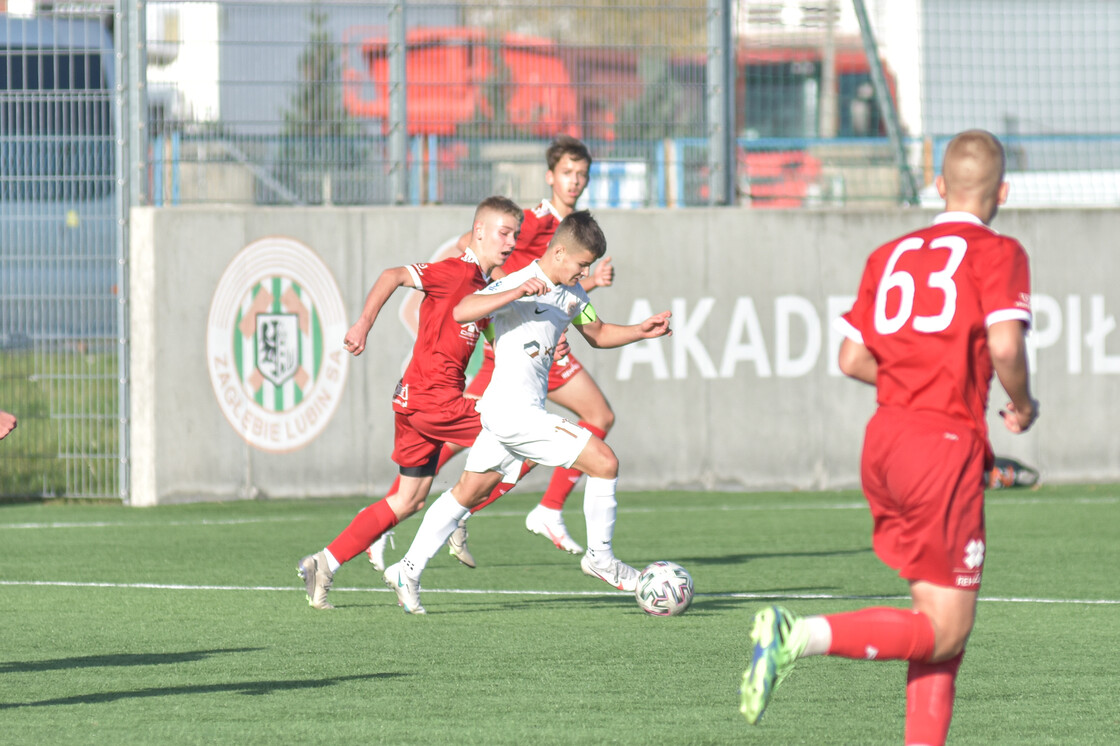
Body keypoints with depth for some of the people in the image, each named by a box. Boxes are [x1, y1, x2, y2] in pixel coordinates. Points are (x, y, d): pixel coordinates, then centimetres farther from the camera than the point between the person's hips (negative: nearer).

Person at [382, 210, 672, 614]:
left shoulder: (570, 293, 12)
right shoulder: (517, 284, -16)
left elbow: (598, 333, 27)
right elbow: (461, 312, -28)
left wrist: (640, 331, 11)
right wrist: (518, 293, -39)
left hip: (524, 410, 10)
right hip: (513, 410, -10)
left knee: (468, 492, 18)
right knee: (604, 461, -12)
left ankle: (408, 570, 26)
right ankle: (600, 557, 3)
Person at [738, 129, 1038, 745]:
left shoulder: (891, 254, 14)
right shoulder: (998, 254, -2)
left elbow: (853, 359, 11)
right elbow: (1005, 345, -18)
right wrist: (1023, 405, 1)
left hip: (883, 440, 7)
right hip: (945, 446, -7)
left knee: (940, 617, 15)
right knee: (944, 629, -5)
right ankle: (800, 636, -22)